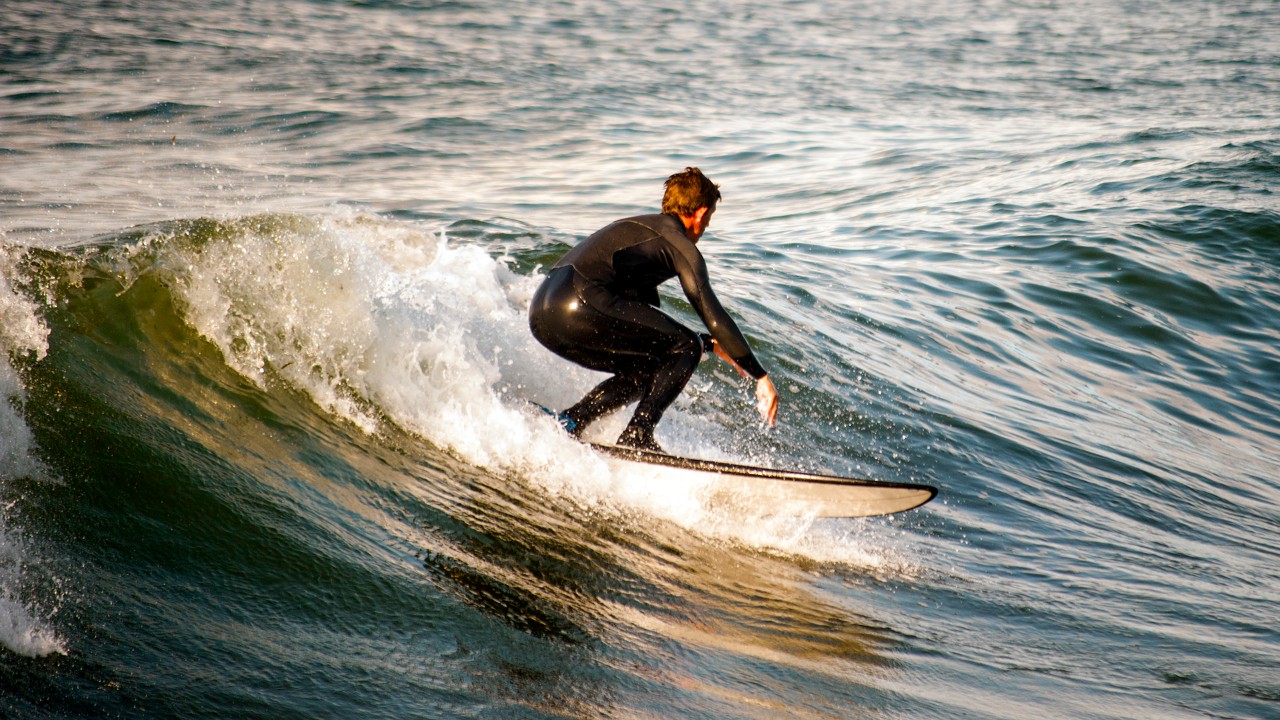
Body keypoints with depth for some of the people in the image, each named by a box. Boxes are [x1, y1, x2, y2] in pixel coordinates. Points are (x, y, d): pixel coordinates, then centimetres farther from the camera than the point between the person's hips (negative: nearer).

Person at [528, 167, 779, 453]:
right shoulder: (681, 246, 5)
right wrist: (761, 376, 1)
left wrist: (711, 344, 44)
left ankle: (567, 423, 12)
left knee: (648, 371, 23)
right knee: (686, 348, 3)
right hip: (581, 306, -9)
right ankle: (636, 437, -5)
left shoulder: (638, 229, 32)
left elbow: (650, 324, 40)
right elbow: (713, 316, -2)